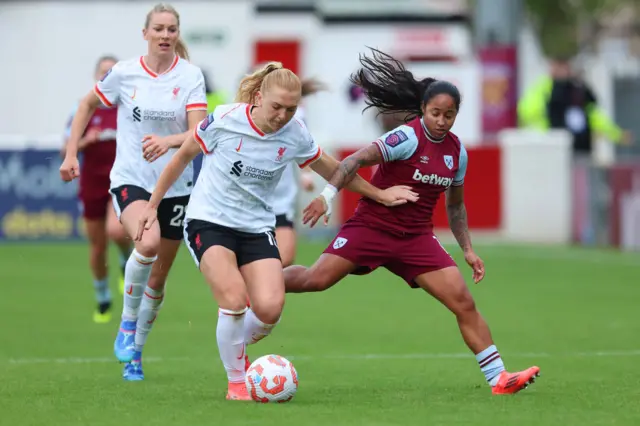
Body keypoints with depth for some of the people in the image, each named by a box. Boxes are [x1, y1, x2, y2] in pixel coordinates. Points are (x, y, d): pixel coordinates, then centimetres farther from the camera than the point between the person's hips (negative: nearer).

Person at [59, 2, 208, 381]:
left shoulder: (190, 76, -6)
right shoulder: (124, 73, -4)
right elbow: (87, 105, 12)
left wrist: (168, 141, -35)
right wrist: (71, 154, 7)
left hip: (175, 186, 2)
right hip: (131, 180, -2)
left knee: (158, 279, 8)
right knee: (148, 243, -32)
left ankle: (134, 354, 28)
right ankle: (127, 323, -11)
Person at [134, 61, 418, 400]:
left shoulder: (295, 135, -5)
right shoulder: (226, 119, -14)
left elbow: (332, 170, 14)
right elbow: (182, 157, 1)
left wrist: (379, 194, 20)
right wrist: (153, 205, 5)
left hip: (257, 228, 3)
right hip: (208, 221, -3)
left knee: (270, 308, -17)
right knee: (235, 300, -24)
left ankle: (235, 349, 18)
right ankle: (236, 382, -3)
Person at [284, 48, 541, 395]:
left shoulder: (456, 151, 6)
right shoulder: (409, 138, -15)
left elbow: (455, 204, 20)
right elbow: (358, 159, -24)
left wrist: (467, 249, 15)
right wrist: (328, 194, -36)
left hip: (417, 239, 5)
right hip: (372, 225, -5)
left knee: (464, 302, -5)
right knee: (316, 279, -16)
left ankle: (498, 378, -2)